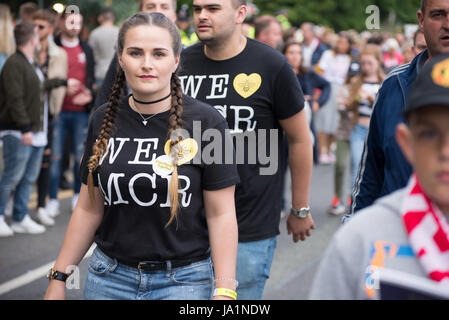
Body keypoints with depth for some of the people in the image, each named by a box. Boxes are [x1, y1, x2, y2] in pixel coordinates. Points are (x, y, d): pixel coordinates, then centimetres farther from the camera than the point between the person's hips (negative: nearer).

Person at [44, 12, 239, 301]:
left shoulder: (206, 122, -10)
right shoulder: (103, 121, 2)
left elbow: (221, 214, -8)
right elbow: (89, 209, 8)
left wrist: (224, 292, -13)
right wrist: (59, 279, 7)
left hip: (184, 278, -3)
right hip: (109, 277, 4)